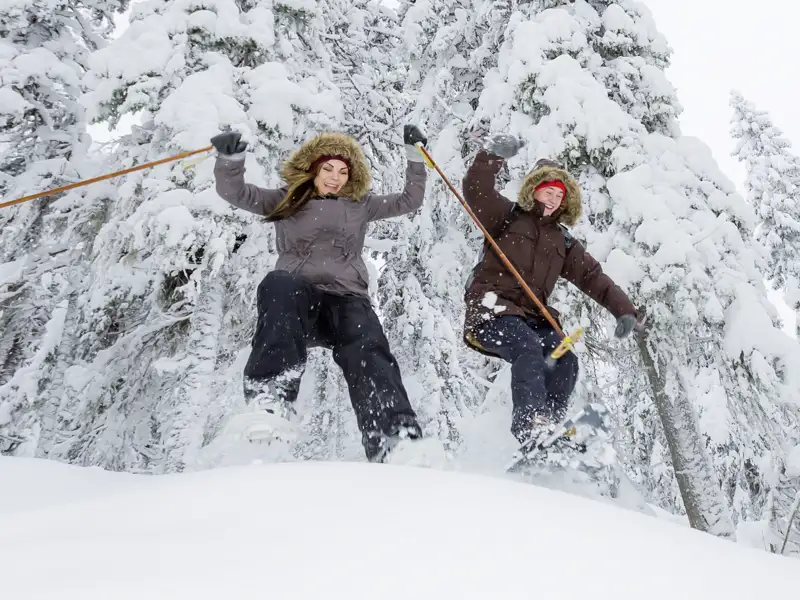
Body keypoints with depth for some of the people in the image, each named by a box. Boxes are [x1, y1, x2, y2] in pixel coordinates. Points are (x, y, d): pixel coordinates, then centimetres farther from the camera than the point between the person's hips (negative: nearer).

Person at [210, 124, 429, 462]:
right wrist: (230, 159, -11)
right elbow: (236, 193, 9)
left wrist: (415, 156, 18)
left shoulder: (360, 205, 25)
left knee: (368, 353, -31)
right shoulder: (285, 202, 20)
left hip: (347, 299, 1)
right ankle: (270, 395, -49)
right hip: (296, 300, -1)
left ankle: (395, 442, -47)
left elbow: (410, 201, 27)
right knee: (279, 283, -38)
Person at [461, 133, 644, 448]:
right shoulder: (507, 216, 12)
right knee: (529, 350, -32)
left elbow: (593, 277, 17)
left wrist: (624, 310, 4)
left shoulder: (563, 241, 24)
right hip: (492, 308, -6)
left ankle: (552, 426, -22)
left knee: (565, 360, -18)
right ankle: (530, 426, -43)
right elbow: (476, 190, -6)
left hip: (533, 317, 6)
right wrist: (493, 154, -24)